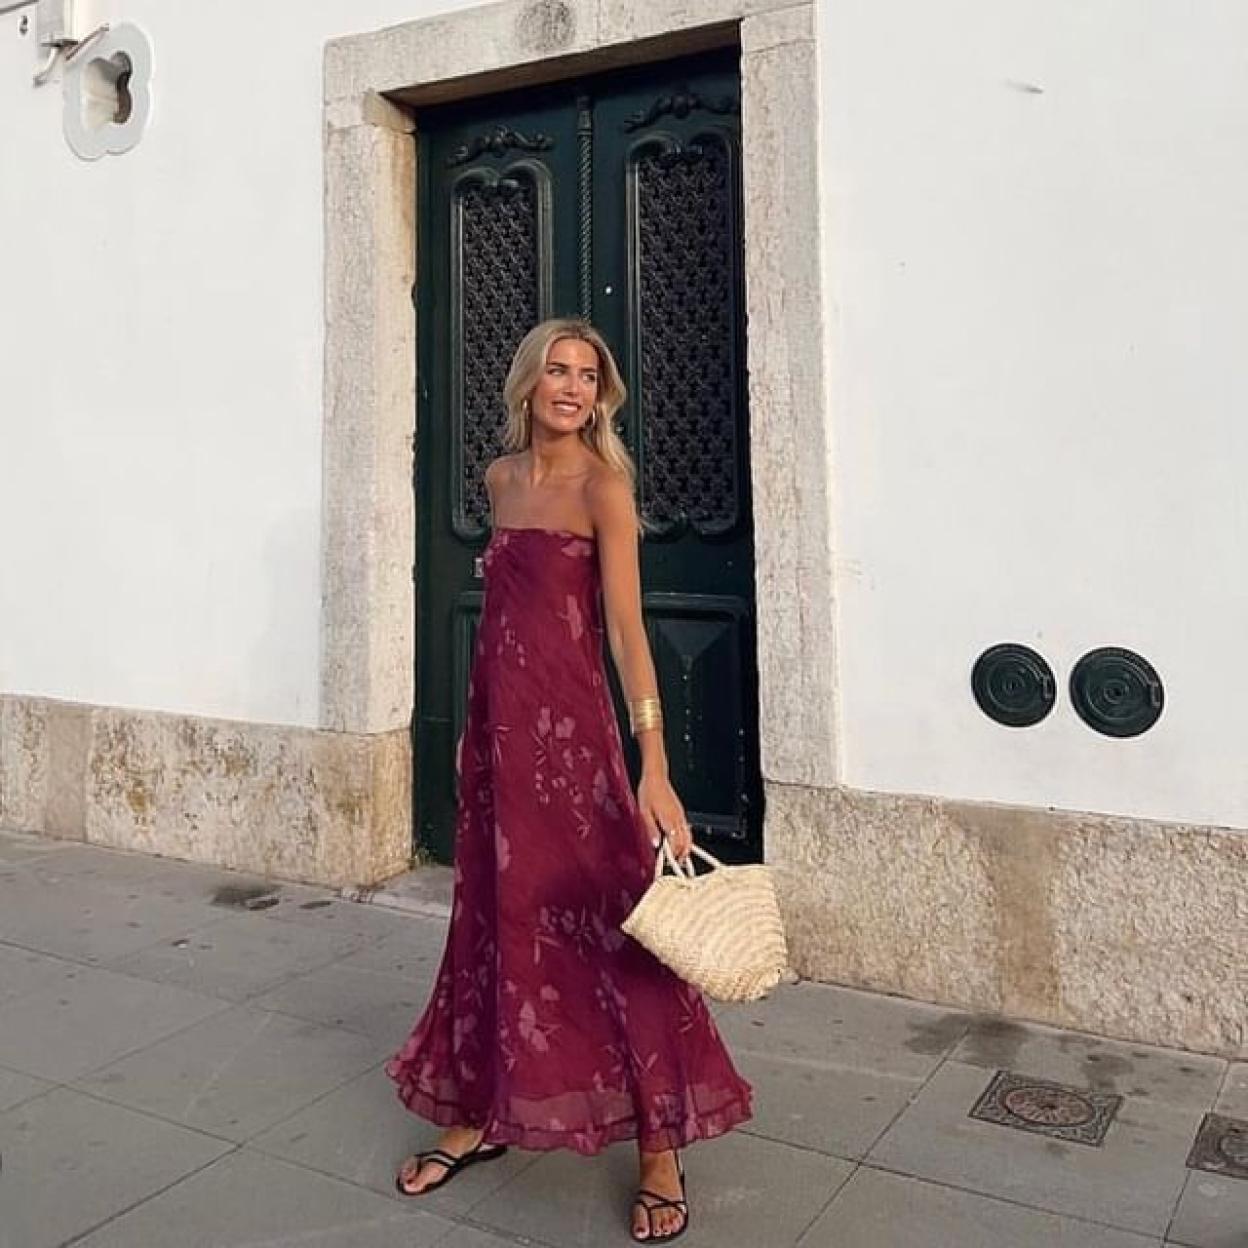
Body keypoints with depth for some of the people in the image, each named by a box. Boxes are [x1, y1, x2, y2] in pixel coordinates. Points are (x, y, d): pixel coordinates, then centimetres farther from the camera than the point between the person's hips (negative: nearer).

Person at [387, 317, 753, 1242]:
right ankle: (479, 1115, 30)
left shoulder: (602, 485, -9)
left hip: (568, 722, -7)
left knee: (604, 918, -3)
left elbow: (627, 626, -17)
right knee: (497, 916, 15)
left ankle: (660, 1148, 10)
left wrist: (653, 764, -25)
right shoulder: (501, 477, 11)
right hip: (497, 717, 7)